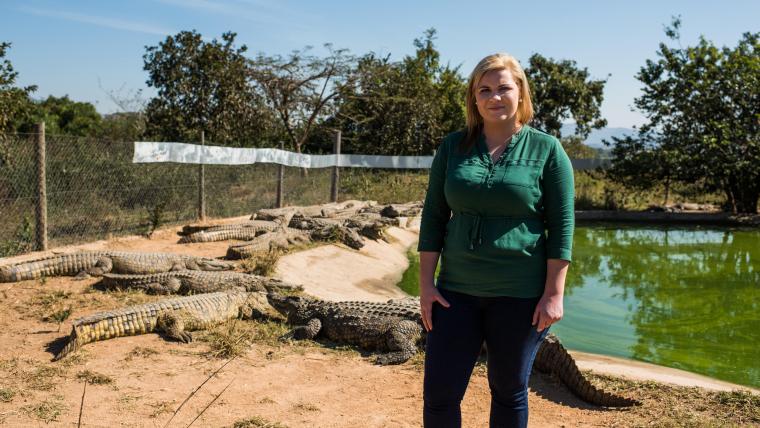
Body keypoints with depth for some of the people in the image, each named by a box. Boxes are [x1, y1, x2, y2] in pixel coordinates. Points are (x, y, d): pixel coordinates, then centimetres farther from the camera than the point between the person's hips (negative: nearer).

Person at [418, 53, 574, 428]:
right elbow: (433, 218, 6)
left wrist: (554, 294, -10)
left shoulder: (547, 150, -3)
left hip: (520, 295, -2)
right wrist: (426, 284, 1)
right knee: (438, 394, 2)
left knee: (509, 392, 12)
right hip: (457, 291, 3)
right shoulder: (453, 147, 5)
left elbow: (562, 227, -5)